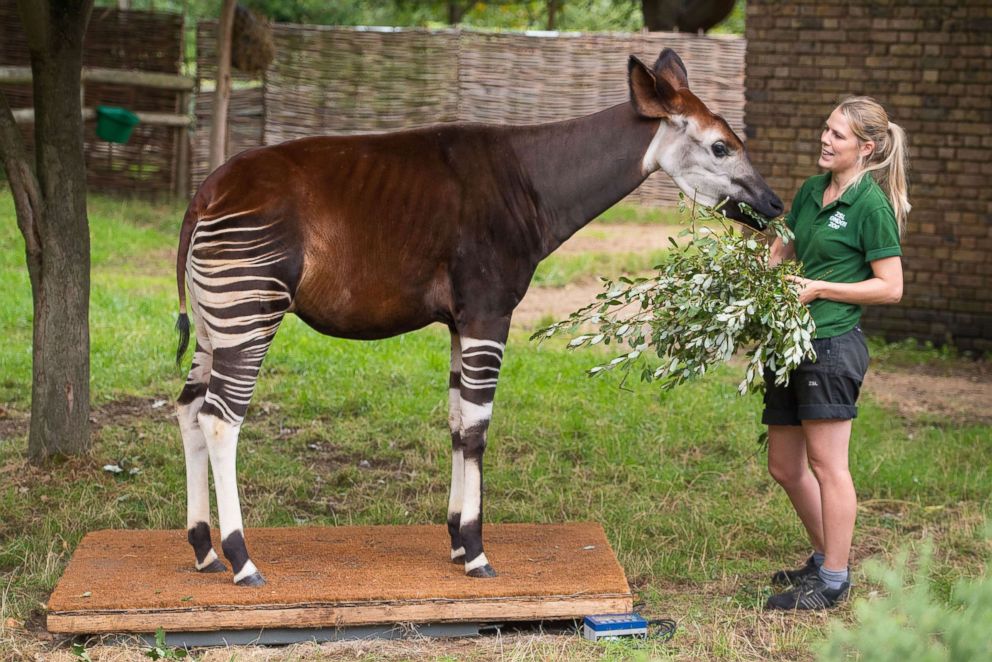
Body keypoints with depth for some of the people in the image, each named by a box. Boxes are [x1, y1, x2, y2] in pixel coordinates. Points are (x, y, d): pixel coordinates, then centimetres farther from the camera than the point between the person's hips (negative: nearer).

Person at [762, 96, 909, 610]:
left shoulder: (871, 204, -10)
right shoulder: (810, 191, 13)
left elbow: (890, 287, -10)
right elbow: (781, 251, 23)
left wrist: (819, 289, -14)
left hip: (832, 343, -8)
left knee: (826, 464, -2)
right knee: (784, 466, 14)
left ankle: (833, 581, 9)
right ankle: (825, 559, 30)